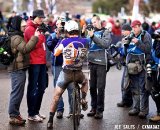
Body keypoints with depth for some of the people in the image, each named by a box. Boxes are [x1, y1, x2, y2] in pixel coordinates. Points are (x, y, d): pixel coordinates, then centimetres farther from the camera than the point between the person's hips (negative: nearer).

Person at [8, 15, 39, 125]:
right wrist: (35, 37, -23)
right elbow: (25, 48, -25)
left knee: (18, 93, 15)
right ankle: (13, 116, -2)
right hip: (17, 69, -10)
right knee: (17, 92, -7)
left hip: (20, 68, 10)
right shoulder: (15, 38, -14)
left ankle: (15, 114, 23)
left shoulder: (20, 36, 19)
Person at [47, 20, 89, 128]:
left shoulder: (64, 42, -10)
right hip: (78, 73, 2)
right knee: (85, 82, 37)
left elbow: (55, 53, 3)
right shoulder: (85, 42, -4)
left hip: (66, 73, -1)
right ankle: (83, 99, 12)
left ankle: (50, 120, 8)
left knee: (56, 96, 10)